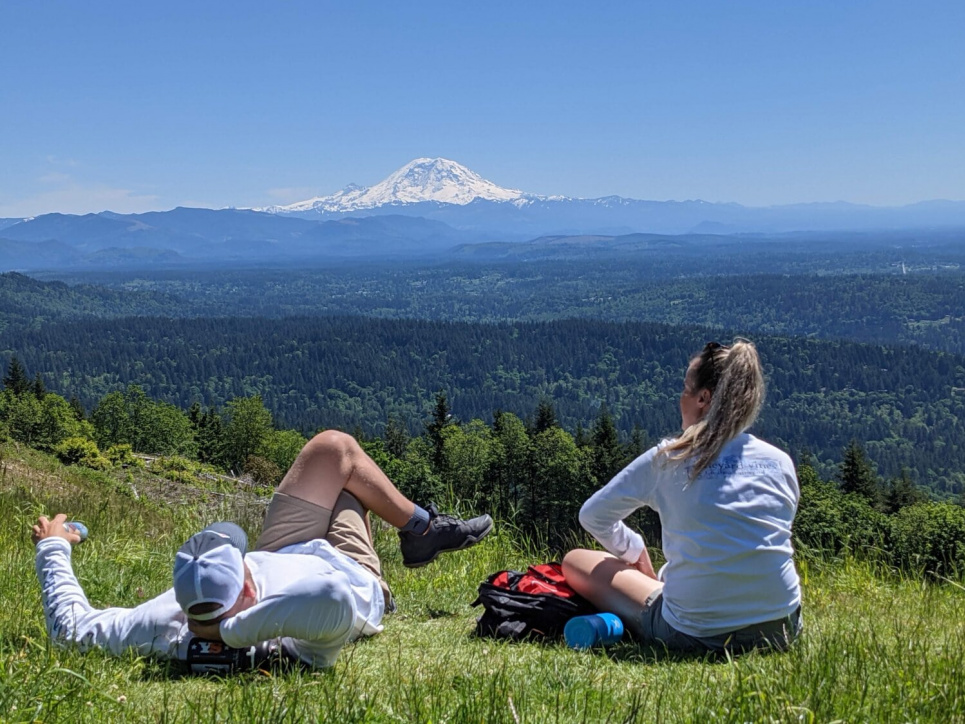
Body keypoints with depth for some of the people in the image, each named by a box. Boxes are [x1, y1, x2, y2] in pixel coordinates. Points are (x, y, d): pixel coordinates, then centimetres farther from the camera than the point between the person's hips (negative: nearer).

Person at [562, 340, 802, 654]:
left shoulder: (667, 459, -4)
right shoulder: (781, 462, 5)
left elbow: (593, 515, 4)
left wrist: (634, 551, 25)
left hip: (697, 635, -3)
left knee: (576, 560, 12)